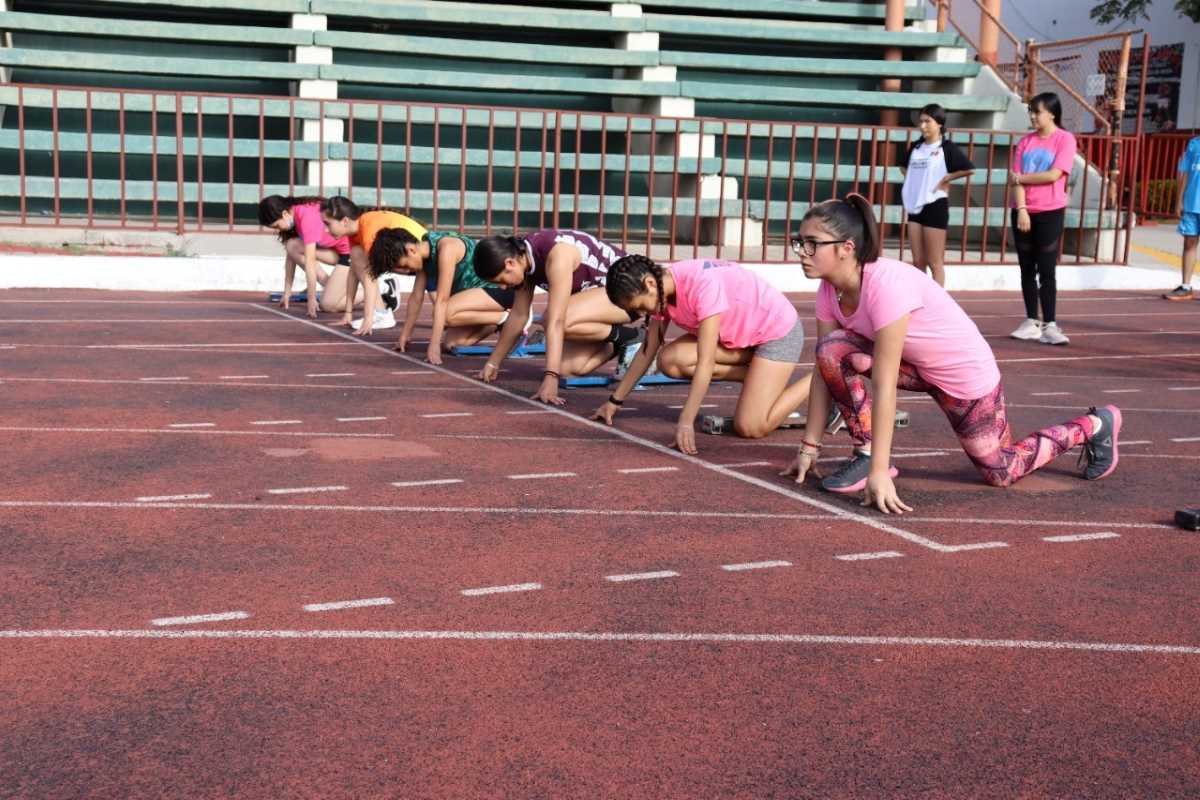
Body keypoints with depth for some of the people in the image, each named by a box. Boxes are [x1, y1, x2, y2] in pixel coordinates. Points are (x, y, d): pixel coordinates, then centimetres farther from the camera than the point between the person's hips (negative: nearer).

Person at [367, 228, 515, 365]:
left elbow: (441, 300, -28)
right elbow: (416, 297, 9)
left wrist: (434, 346, -30)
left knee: (447, 313, -27)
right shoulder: (423, 252, 1)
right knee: (452, 342, -3)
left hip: (502, 286, -9)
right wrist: (405, 335, 12)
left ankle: (506, 318, -12)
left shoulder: (446, 248, -25)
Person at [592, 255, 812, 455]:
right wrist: (614, 401, 6)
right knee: (670, 361, -13)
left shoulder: (702, 284, -33)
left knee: (749, 427, -17)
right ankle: (758, 376, 3)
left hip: (780, 330, -8)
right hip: (740, 335, 8)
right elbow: (647, 351, 4)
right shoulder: (661, 291, -8)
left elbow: (705, 362, -35)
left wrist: (686, 422, -37)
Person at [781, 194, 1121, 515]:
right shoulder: (830, 290, -14)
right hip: (914, 366, 6)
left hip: (966, 372, -6)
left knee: (1001, 472, 8)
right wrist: (809, 448, -11)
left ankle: (1093, 426, 30)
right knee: (834, 349, -20)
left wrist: (879, 472, -38)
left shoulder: (887, 286, -37)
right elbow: (826, 365, -10)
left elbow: (884, 384, -39)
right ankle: (865, 452, -4)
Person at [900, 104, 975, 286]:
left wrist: (946, 178, -9)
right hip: (915, 206, 6)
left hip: (935, 206, -6)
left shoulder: (947, 148, -7)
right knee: (918, 261, 9)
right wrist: (910, 181, 12)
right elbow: (905, 167, 29)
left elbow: (969, 168, -15)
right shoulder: (916, 147, 11)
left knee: (935, 262, -1)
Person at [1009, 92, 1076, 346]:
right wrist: (1021, 209, -12)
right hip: (1023, 211, 4)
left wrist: (1021, 177, -5)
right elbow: (1017, 179, 0)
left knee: (1046, 270, -6)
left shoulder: (1065, 139, -3)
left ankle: (1049, 325, -4)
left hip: (1050, 213, -4)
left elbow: (1054, 175, -15)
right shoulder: (1026, 141, 8)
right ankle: (1031, 322, 15)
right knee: (1027, 270, 8)